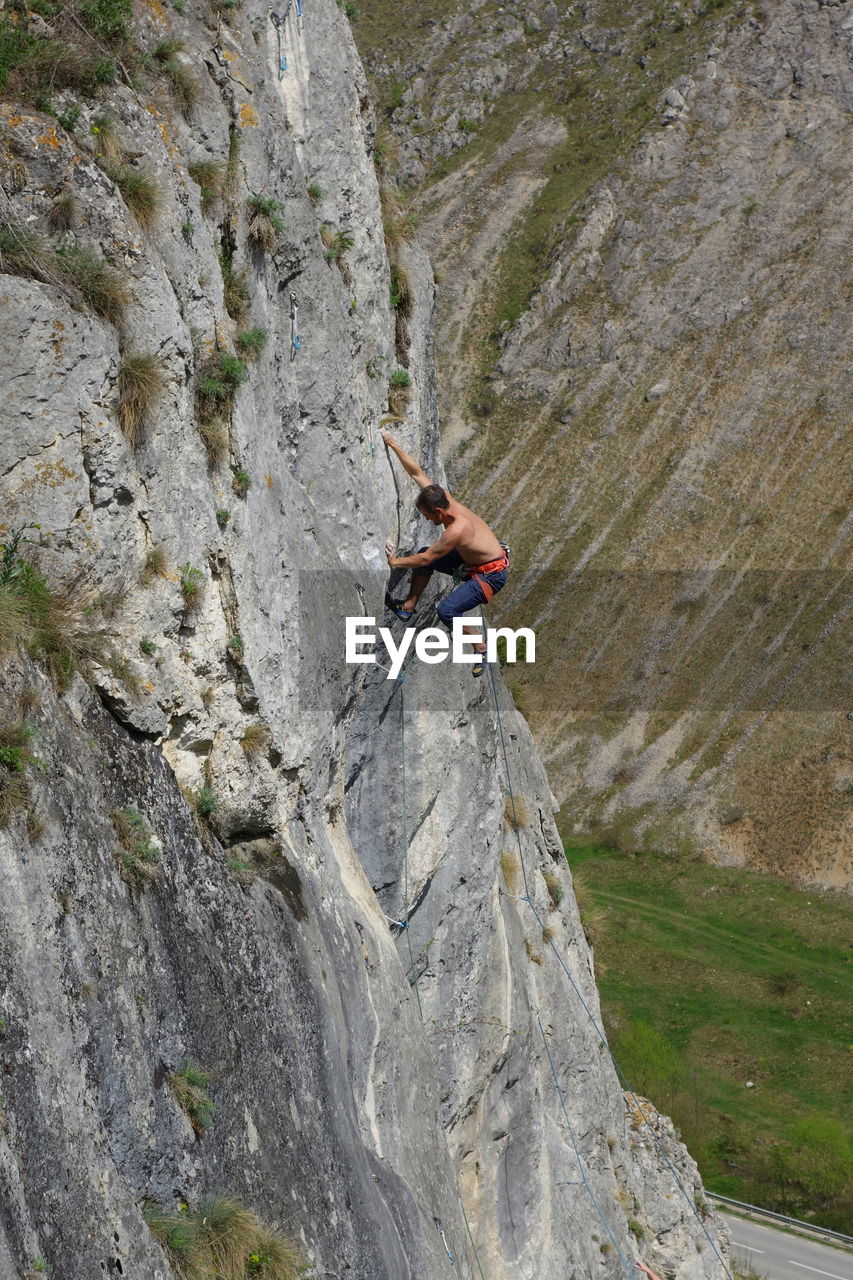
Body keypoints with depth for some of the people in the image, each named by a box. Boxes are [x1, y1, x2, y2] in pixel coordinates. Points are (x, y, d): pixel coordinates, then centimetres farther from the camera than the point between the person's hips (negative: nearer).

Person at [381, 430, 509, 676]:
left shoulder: (457, 530, -34)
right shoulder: (443, 498, -11)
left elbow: (426, 560, -25)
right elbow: (417, 473, -3)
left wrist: (395, 562, -13)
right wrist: (393, 444, -3)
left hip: (491, 575, -10)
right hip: (471, 560, 10)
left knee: (447, 610, -22)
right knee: (422, 554, 8)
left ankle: (481, 650, -6)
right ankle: (408, 608, 18)